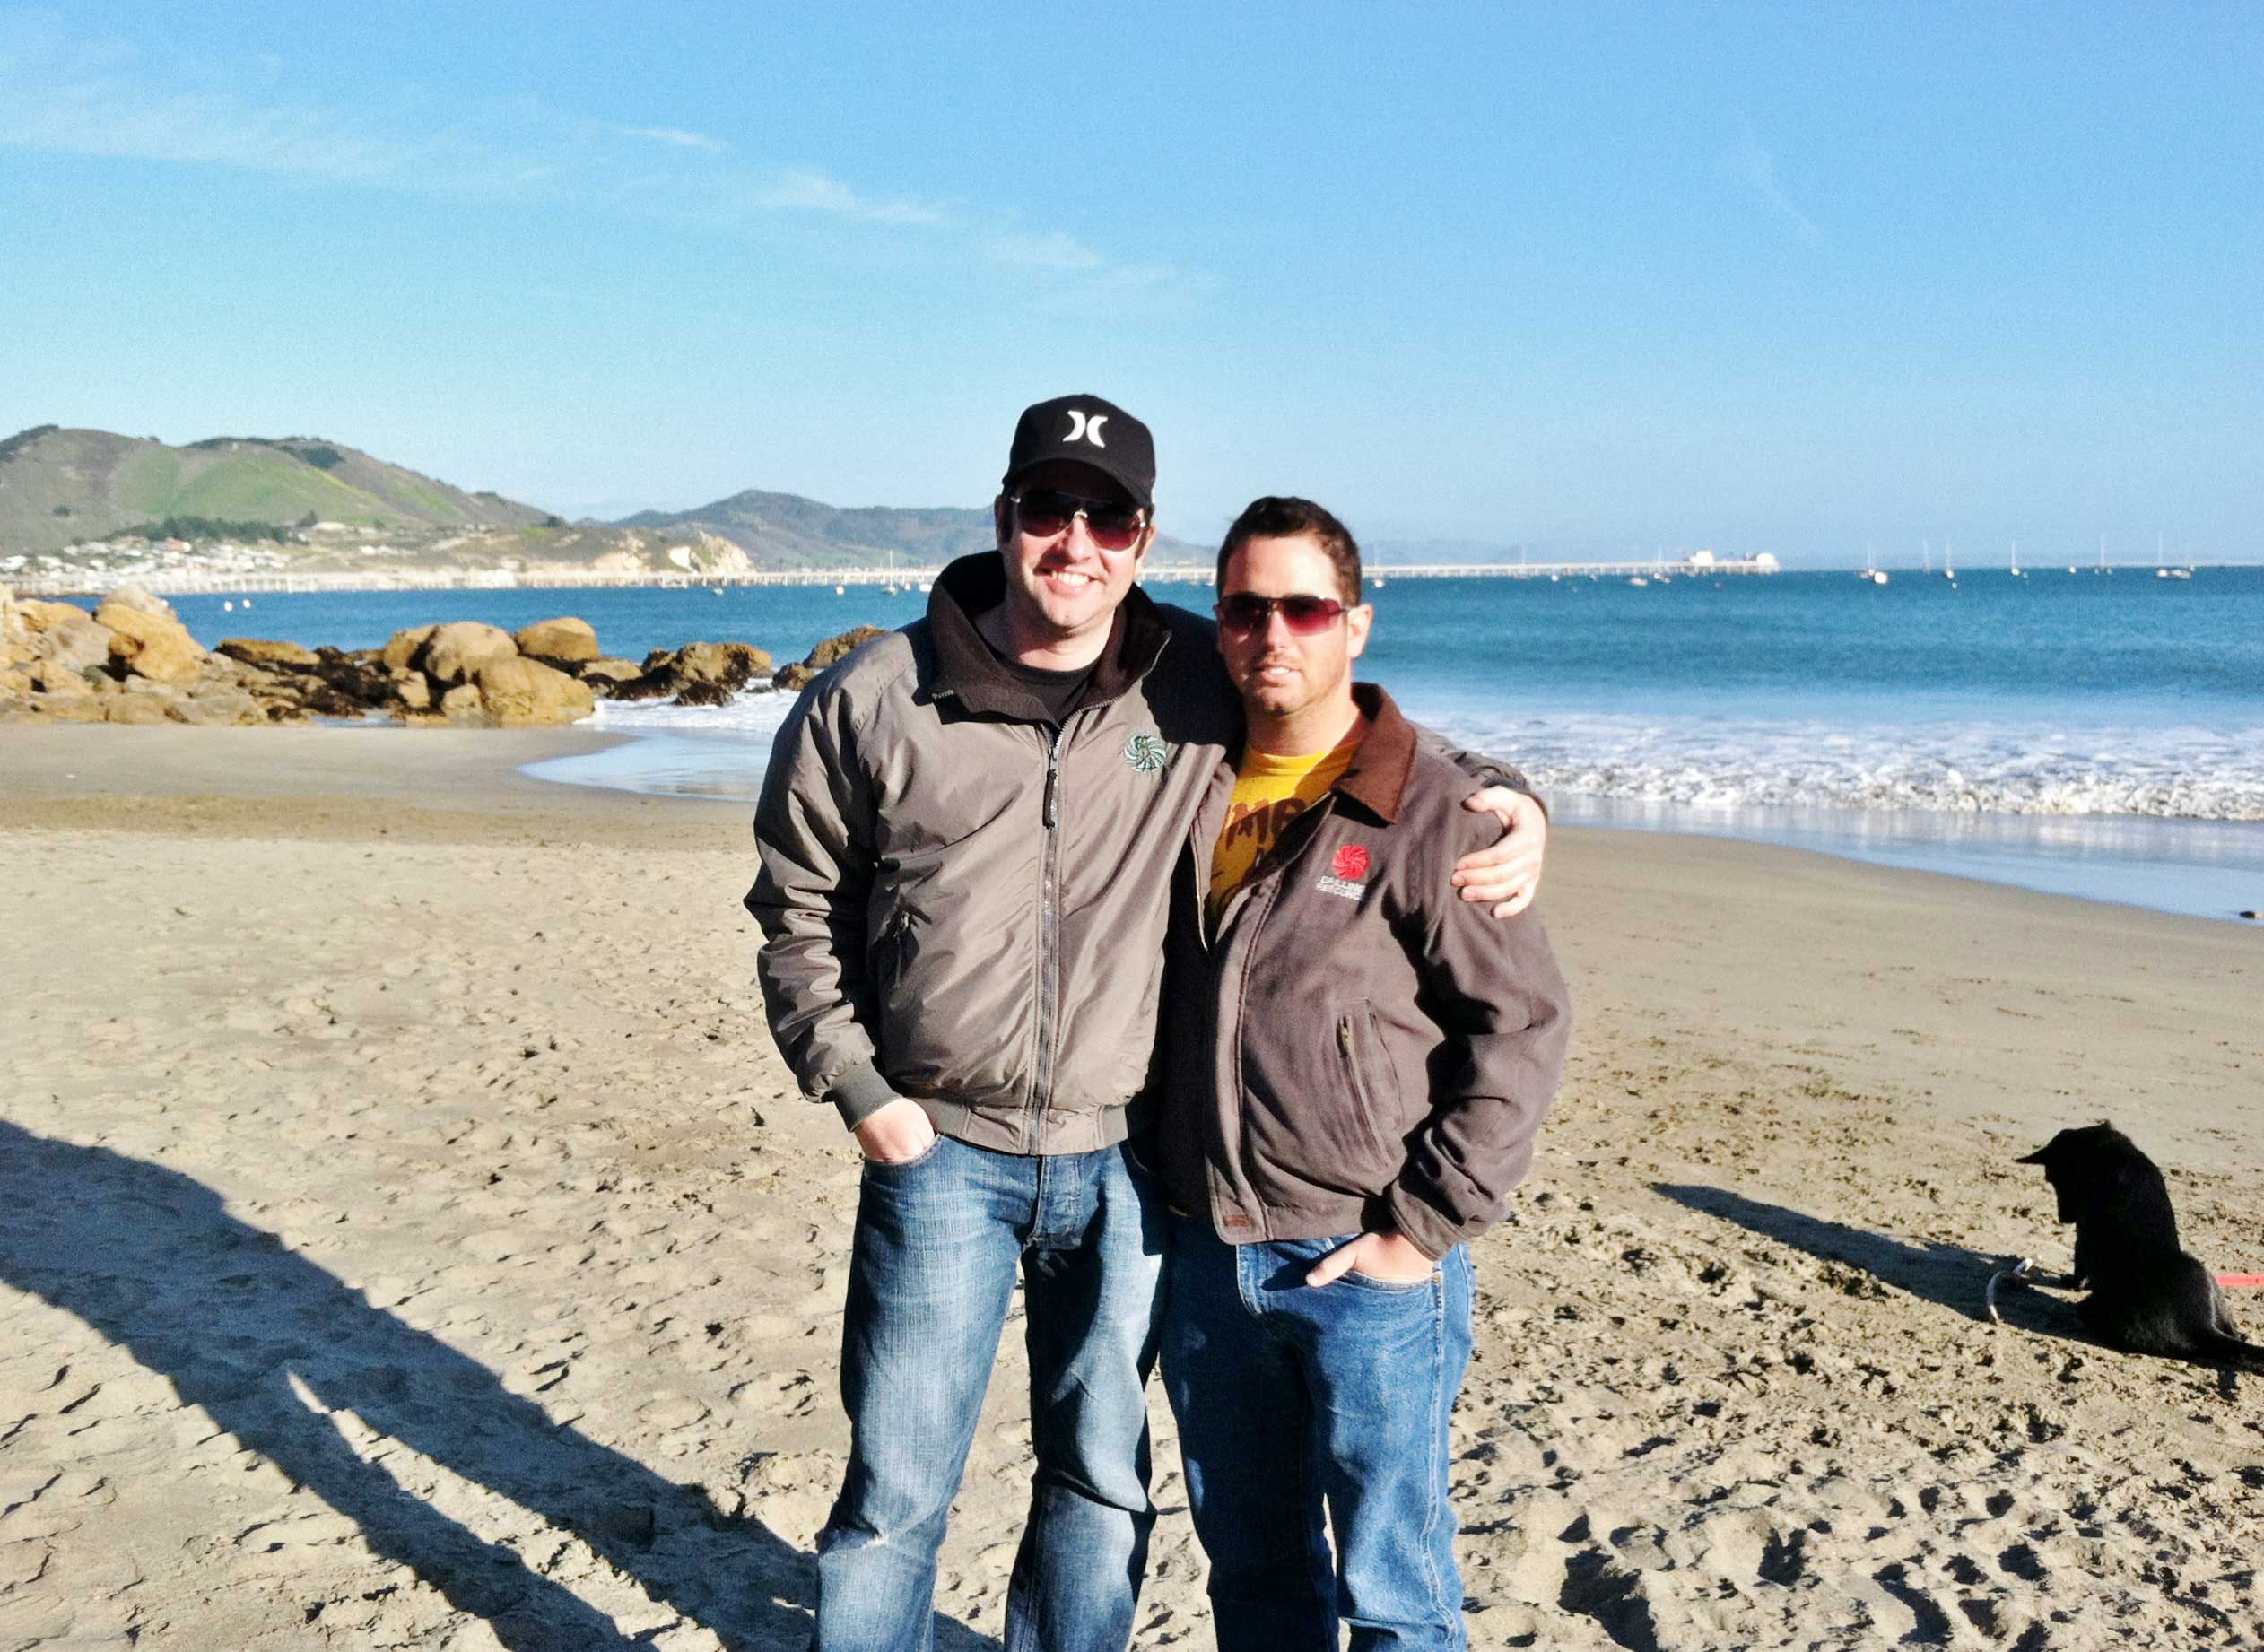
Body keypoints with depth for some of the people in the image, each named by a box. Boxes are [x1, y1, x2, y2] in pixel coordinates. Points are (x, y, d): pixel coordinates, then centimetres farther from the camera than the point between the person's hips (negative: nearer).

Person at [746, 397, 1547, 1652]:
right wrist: (858, 1088, -5)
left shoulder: (1207, 688, -3)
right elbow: (796, 915, 4)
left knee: (1100, 1479, 18)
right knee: (895, 1491, 10)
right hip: (940, 1157, -1)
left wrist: (1503, 801, -6)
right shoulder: (873, 703, -5)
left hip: (1125, 1162, 2)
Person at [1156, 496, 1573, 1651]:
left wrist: (1426, 1226, -13)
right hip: (1205, 1254, 5)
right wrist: (1161, 1193, 11)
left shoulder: (1427, 809, -9)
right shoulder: (1193, 790, 7)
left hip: (1369, 1264, -5)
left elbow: (1522, 1027, -11)